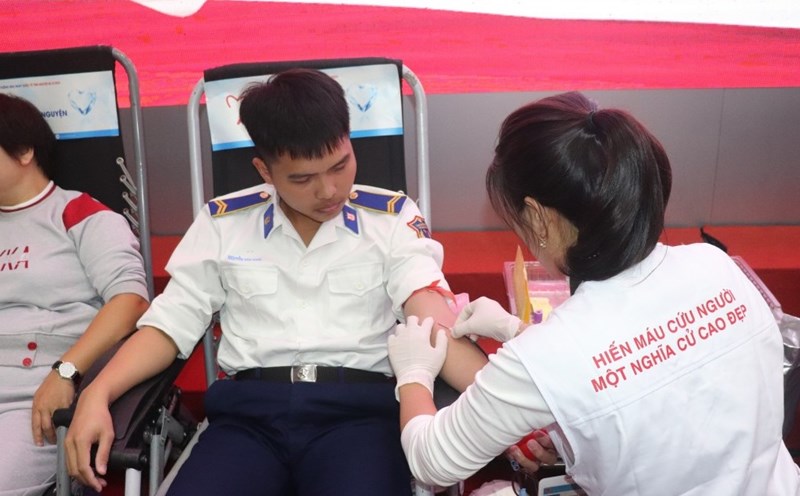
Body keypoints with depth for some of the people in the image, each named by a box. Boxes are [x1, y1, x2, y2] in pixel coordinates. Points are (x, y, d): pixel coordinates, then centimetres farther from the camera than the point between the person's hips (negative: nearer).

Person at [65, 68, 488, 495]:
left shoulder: (392, 218, 6)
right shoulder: (223, 223, 12)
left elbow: (436, 322, -6)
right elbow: (169, 324, 14)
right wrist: (96, 395, -2)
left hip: (359, 408, -1)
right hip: (249, 411, 2)